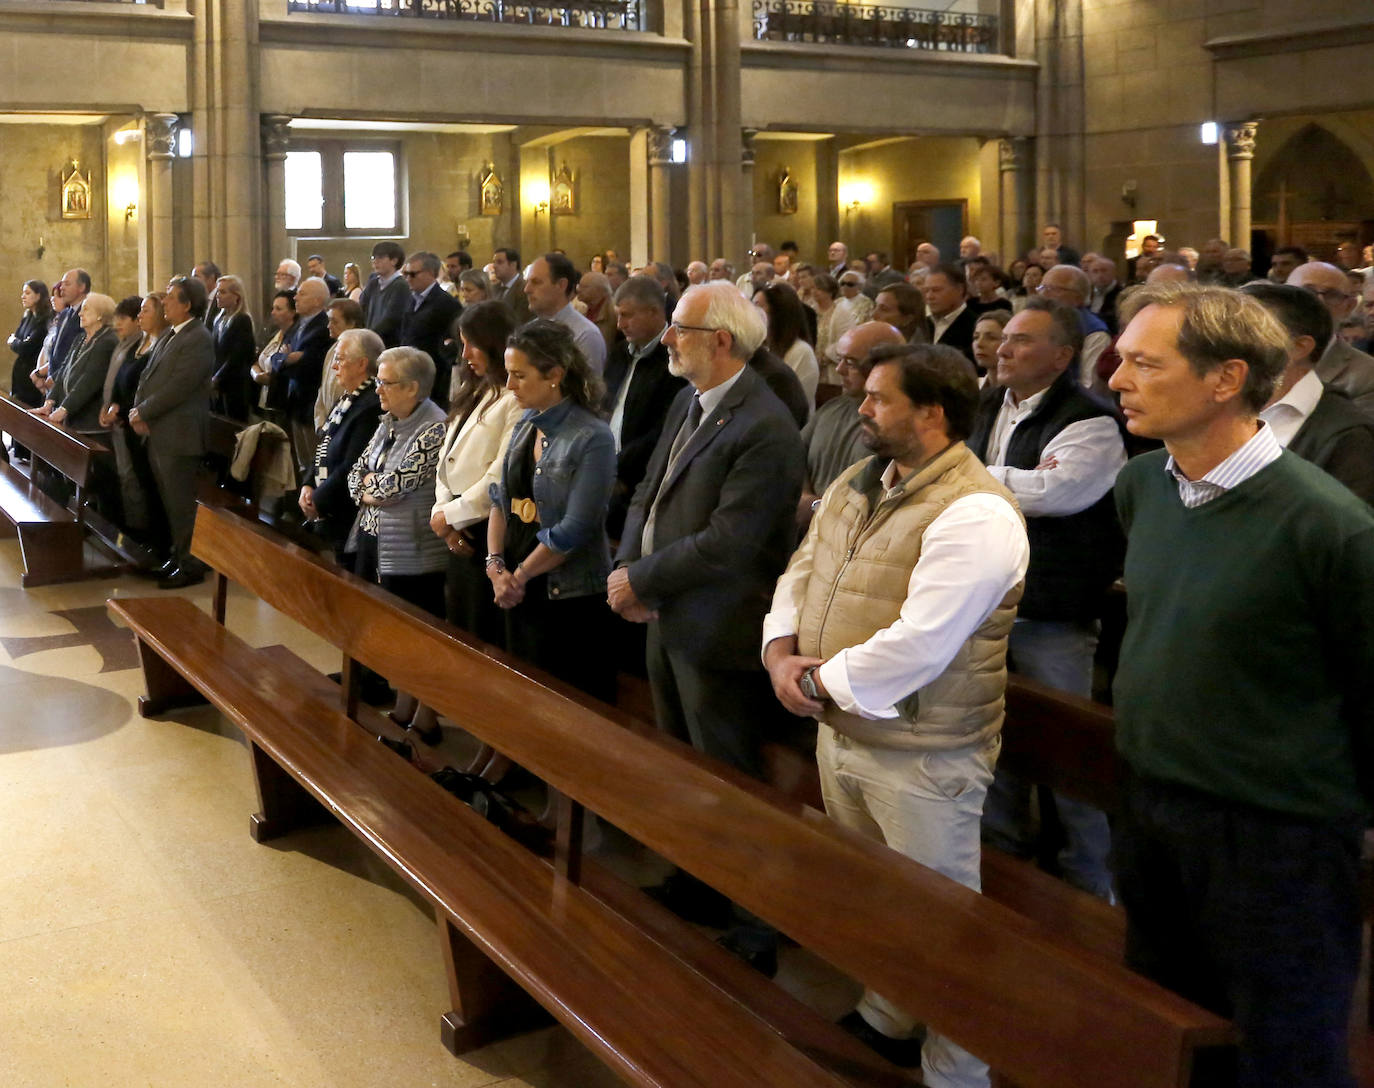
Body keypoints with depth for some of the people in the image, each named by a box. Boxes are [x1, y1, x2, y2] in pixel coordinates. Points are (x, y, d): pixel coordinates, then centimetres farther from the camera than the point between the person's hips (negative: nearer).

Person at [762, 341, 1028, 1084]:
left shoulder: (974, 515, -23)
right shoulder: (855, 484, 6)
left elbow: (915, 647, -29)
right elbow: (802, 572, 11)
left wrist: (822, 684, -18)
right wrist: (783, 652, -8)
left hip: (922, 754, -8)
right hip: (839, 731, 9)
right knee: (866, 899, 25)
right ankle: (882, 1023, 46)